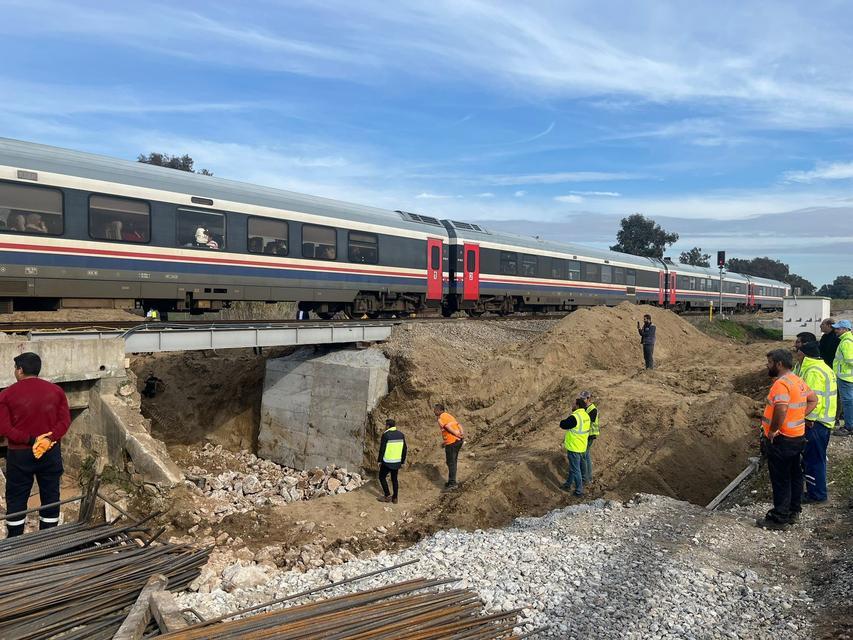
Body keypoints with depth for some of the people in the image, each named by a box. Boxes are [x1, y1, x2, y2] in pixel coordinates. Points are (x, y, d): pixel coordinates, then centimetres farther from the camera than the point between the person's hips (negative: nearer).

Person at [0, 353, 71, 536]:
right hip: (51, 452, 2)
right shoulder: (56, 390, 0)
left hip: (20, 454, -2)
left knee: (16, 499, 10)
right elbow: (65, 420, -6)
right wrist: (49, 439, -14)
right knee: (50, 496, 10)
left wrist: (30, 440, -14)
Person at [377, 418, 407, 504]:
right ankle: (395, 498, 19)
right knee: (394, 479, 17)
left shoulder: (386, 435, -14)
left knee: (382, 477, 12)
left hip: (387, 462, -6)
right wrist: (402, 461, 16)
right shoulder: (401, 434, 4)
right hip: (397, 462, 6)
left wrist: (380, 461, -2)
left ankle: (387, 496, 9)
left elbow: (382, 449, -13)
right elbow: (404, 449, 9)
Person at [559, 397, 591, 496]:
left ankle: (579, 491, 10)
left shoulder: (574, 417, -25)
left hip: (574, 447, -9)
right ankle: (568, 484, 37)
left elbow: (562, 424, -16)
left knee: (575, 469, 2)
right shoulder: (586, 416, 3)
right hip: (582, 446, 9)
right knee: (572, 466, 23)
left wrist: (568, 417, 1)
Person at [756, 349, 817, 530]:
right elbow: (813, 400, 20)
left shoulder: (781, 383, -23)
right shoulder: (798, 381, 8)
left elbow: (781, 409, -37)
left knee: (780, 480, 1)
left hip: (781, 440, -10)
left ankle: (779, 518, 9)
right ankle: (793, 512, 31)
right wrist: (800, 416, 11)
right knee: (794, 476, 19)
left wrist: (772, 430, -25)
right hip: (798, 437, 10)